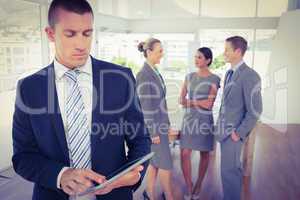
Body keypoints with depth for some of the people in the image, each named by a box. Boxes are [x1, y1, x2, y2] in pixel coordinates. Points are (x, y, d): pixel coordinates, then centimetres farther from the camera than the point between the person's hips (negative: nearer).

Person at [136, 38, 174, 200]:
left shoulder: (155, 72, 9)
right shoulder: (144, 75, -17)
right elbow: (145, 106, -19)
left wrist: (166, 123, 15)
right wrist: (153, 132, -17)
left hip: (161, 124, 8)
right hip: (153, 126, -8)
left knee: (155, 162, 16)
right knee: (166, 164, 4)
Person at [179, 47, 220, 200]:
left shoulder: (214, 79, -6)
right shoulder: (189, 76, 6)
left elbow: (209, 104, -15)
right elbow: (182, 100, 0)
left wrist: (190, 102, -8)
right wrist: (201, 102, -12)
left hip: (204, 120, -3)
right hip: (188, 119, 3)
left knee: (204, 154, 10)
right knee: (184, 154, -2)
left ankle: (198, 185, 29)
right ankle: (189, 187, 15)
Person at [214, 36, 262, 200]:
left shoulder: (250, 76, -17)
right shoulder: (229, 73, 9)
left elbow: (254, 110, -17)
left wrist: (239, 133, -15)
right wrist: (220, 125, 11)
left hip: (233, 132, -8)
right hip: (223, 129, 8)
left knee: (228, 171, 0)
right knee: (234, 167, 21)